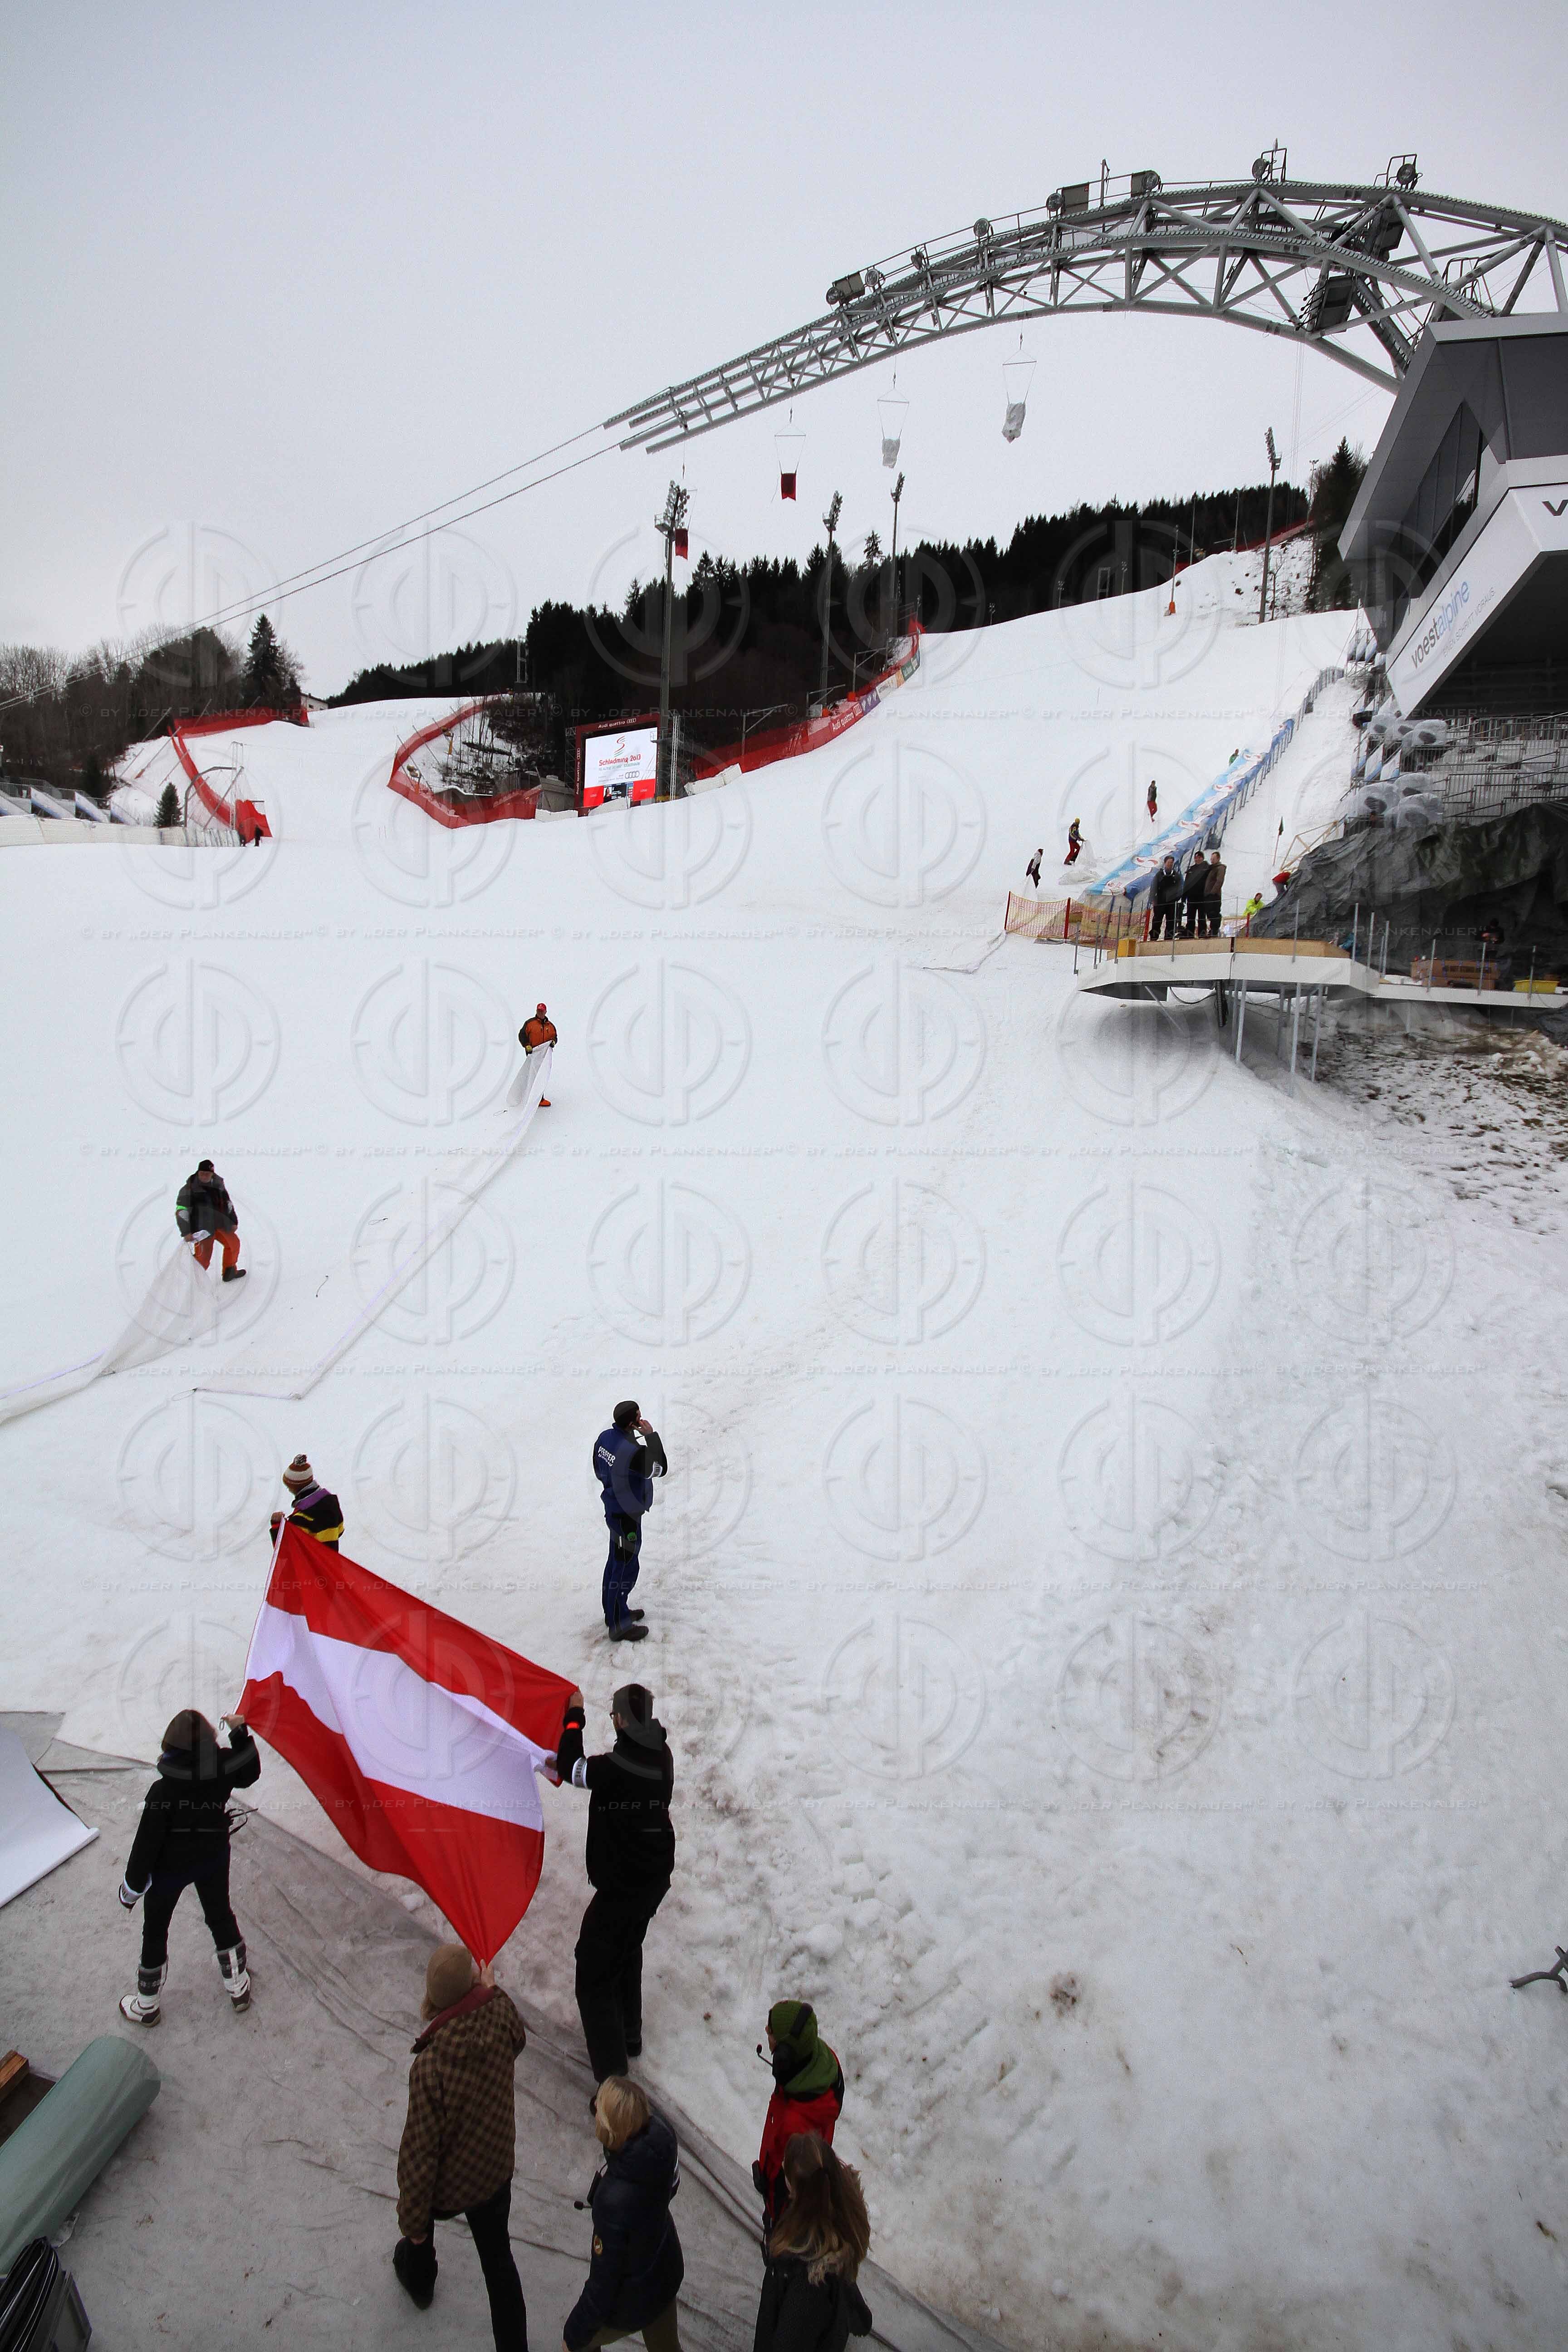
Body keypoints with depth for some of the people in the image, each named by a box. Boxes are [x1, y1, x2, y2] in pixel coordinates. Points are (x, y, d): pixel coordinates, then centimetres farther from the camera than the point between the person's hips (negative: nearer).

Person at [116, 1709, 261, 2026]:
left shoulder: (163, 1789, -32)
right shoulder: (222, 1770, -21)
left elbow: (147, 1842, -21)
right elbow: (251, 1770, 3)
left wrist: (132, 1887, -8)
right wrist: (240, 1732, 8)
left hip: (170, 1866, -3)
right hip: (213, 1859, 4)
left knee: (155, 1930, 19)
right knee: (221, 1917, 24)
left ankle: (147, 2005, 37)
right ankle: (239, 1986, 39)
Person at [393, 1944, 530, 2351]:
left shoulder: (430, 2066, -38)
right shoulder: (499, 2017, -26)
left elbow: (420, 2150, -26)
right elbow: (518, 2039, 2)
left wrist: (412, 2219, -10)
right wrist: (492, 1989, 15)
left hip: (446, 2187, -2)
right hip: (496, 2171, 2)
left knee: (420, 2215, 32)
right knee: (499, 2260, 23)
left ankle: (418, 2281, 60)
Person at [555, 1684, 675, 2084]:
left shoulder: (615, 1767, -28)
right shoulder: (662, 1757, -3)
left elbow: (570, 1768, -16)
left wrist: (575, 1717, -6)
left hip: (621, 1886, -8)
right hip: (657, 1877, 8)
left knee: (595, 1974, 1)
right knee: (628, 1954, 29)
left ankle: (612, 2073, 1)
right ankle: (629, 2036, 43)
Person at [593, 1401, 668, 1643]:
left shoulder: (605, 1437, -6)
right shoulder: (633, 1452, -33)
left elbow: (599, 1472, 9)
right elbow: (661, 1469, -17)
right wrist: (651, 1436, -18)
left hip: (612, 1509, 9)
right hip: (628, 1517, -9)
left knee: (616, 1561, 24)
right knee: (627, 1568, 4)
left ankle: (614, 1610, 40)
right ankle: (619, 1625, 16)